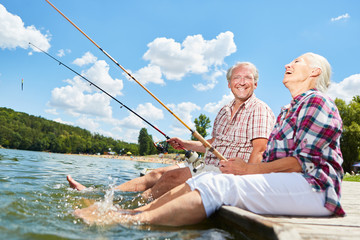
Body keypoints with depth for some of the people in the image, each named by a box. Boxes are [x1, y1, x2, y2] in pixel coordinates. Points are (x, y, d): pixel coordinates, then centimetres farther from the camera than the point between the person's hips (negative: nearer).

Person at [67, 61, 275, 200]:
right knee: (158, 174, -3)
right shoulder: (224, 111, 18)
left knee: (172, 176, -25)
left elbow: (259, 150, -18)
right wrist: (186, 144, 15)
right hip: (208, 167, 7)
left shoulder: (260, 110, -7)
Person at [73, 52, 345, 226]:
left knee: (217, 184, -28)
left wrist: (250, 169, -11)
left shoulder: (317, 101, -3)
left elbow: (304, 161, -14)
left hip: (313, 187, -8)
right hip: (283, 185, 8)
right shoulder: (290, 110, 27)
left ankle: (128, 221, -34)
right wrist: (245, 166, 0)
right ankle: (129, 212, -16)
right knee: (206, 179, -9)